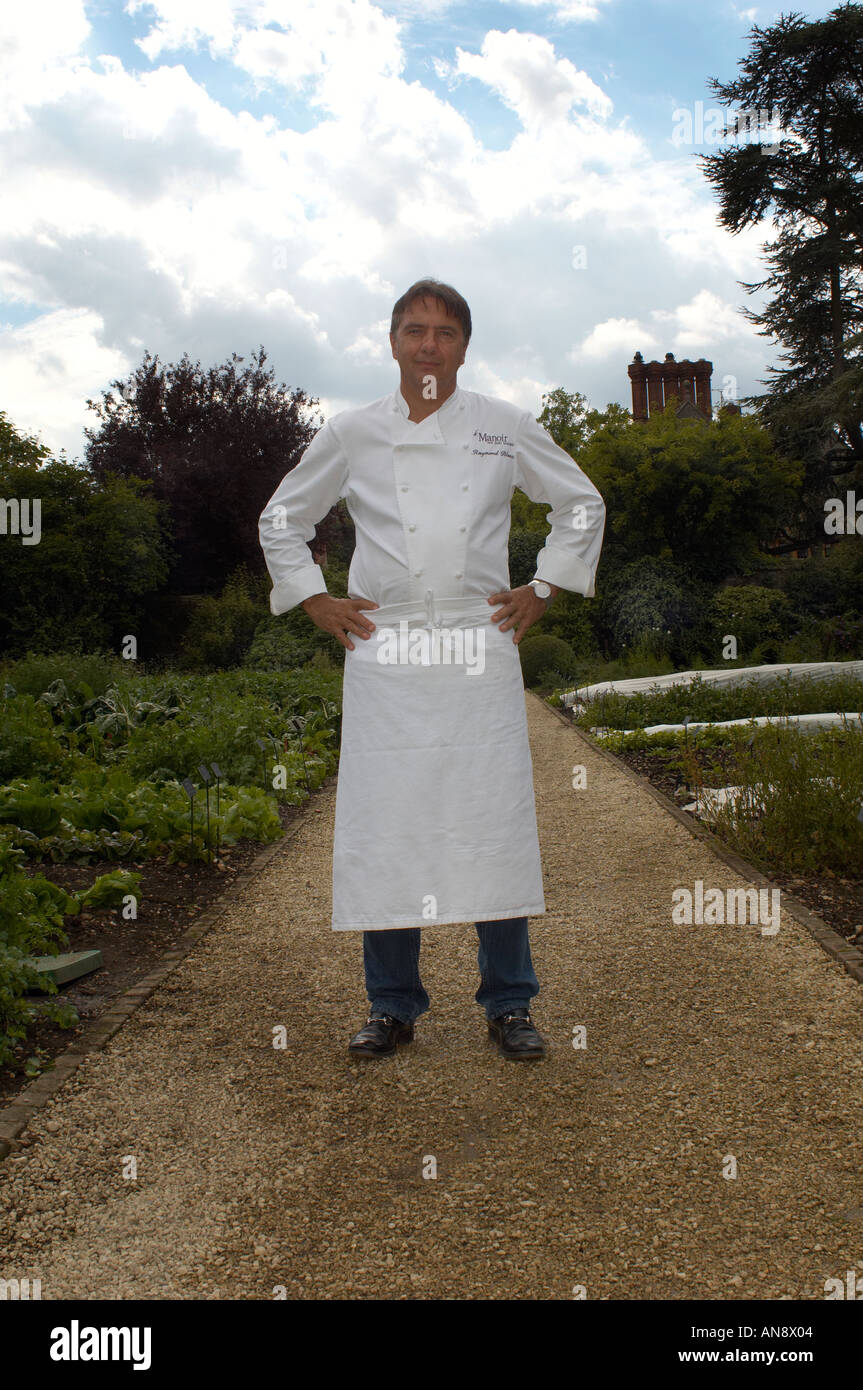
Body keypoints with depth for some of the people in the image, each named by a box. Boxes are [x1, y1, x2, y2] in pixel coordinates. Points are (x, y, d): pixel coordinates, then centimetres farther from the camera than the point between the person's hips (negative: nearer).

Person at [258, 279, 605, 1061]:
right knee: (385, 826, 0)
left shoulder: (506, 429, 9)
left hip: (481, 652, 0)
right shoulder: (352, 435, 8)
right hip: (384, 656, 0)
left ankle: (509, 1005, 13)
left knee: (495, 821, -1)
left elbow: (583, 505, 18)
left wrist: (543, 591, 10)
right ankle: (393, 1006, 15)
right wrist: (317, 602, 9)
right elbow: (281, 521, 19)